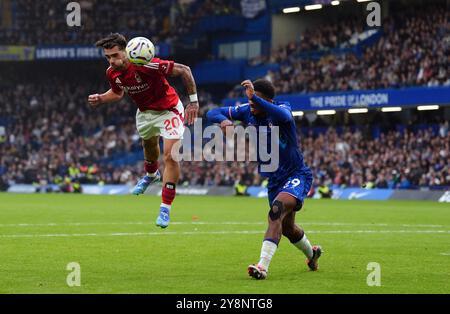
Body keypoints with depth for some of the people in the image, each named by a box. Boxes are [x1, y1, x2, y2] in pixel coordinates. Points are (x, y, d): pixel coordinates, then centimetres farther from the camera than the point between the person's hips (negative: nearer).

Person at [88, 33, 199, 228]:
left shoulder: (147, 65, -35)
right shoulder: (112, 73, -15)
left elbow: (184, 70, -25)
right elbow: (118, 93, 10)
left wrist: (193, 101, -22)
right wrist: (100, 99, -10)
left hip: (168, 110, -6)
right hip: (145, 112, 6)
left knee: (170, 155, -16)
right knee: (149, 146, 27)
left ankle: (165, 208, -10)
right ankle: (151, 175, 62)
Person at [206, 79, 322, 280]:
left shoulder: (281, 109, -21)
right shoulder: (247, 111, -7)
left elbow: (284, 116, -47)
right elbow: (213, 113, -6)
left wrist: (255, 97, -55)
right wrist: (223, 120, -30)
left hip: (297, 175, -7)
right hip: (274, 180, 7)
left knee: (277, 209, -32)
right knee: (287, 228, 19)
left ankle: (263, 266, -38)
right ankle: (312, 253, 50)